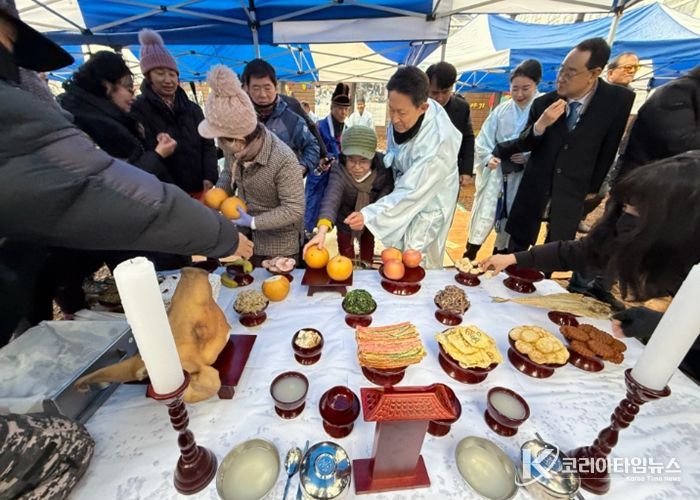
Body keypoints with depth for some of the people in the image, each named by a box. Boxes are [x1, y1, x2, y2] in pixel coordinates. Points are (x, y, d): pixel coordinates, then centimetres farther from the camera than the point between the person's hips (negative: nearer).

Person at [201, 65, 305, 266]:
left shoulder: (284, 161, -32)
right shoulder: (233, 148, -12)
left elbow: (294, 210, -28)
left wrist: (253, 222, -29)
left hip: (280, 246, -6)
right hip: (246, 239, 7)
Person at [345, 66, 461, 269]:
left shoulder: (438, 141, -36)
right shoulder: (405, 111, -16)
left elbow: (411, 193, -33)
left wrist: (369, 215, -37)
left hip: (428, 200, -6)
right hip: (405, 185, 7)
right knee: (396, 254, 21)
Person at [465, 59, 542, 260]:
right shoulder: (501, 110, -1)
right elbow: (482, 141, 0)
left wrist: (529, 157, -21)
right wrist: (488, 158, -17)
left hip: (522, 177, 0)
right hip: (496, 172, 0)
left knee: (511, 219, 13)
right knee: (484, 217, -1)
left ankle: (500, 256, 32)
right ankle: (469, 256, 11)